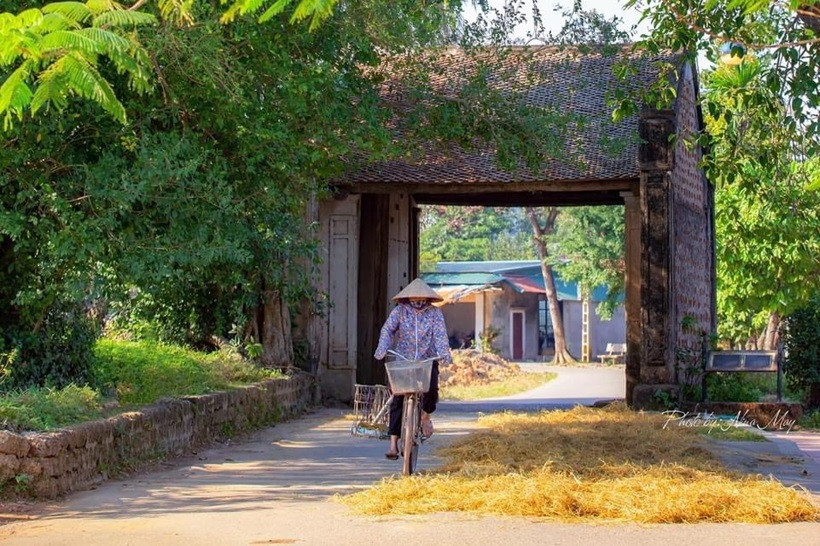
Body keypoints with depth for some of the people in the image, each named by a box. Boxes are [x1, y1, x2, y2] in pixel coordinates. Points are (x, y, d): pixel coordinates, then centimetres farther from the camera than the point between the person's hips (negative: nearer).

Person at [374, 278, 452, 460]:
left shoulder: (434, 313, 3)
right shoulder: (399, 311, 2)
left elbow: (440, 334, -9)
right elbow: (387, 330, -10)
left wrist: (444, 353, -28)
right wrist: (382, 349, -28)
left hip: (428, 361, 0)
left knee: (431, 389, -25)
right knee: (397, 401, -7)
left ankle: (425, 416, 9)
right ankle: (393, 443, -3)